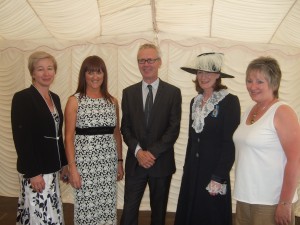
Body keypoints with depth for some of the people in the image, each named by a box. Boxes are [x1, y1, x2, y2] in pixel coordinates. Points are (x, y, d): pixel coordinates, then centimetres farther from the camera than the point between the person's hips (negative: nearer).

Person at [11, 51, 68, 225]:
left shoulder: (55, 98, 11)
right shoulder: (22, 98, -12)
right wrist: (33, 172, -18)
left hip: (52, 168, 7)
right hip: (35, 171, -7)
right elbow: (21, 139, -16)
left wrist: (63, 163, 15)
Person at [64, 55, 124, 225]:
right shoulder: (74, 101, -4)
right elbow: (69, 136, -6)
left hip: (109, 162, 4)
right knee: (86, 207, 6)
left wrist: (120, 161, 10)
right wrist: (72, 167, -11)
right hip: (85, 161, -3)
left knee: (108, 207, 11)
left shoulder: (113, 101, 7)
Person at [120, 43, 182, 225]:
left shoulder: (173, 92, -2)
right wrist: (138, 151, -12)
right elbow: (125, 127, 2)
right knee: (129, 210, 4)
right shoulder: (129, 92, 4)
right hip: (135, 161, 1)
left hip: (162, 162, -1)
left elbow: (174, 128, -7)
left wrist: (152, 152, -14)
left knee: (159, 210, 14)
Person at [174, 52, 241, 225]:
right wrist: (187, 169, 13)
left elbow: (230, 143, -14)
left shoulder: (230, 101, -11)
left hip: (214, 171, -6)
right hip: (192, 170, 6)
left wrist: (219, 178, -16)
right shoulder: (195, 102, 9)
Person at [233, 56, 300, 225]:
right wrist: (242, 194, 14)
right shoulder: (249, 111, 9)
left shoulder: (282, 112, -13)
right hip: (245, 198, 7)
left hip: (271, 202, -7)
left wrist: (285, 203, -17)